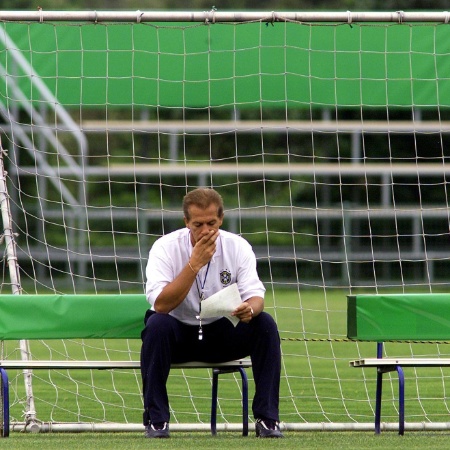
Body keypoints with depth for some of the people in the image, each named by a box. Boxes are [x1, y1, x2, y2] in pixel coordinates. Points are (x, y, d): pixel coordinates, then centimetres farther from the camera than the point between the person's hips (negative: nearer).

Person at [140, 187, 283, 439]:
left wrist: (250, 308, -39)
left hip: (223, 334, 2)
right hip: (178, 335, -2)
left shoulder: (238, 247, -7)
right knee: (157, 324, -34)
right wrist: (194, 264, -32)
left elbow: (256, 296, -14)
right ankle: (156, 419, -23)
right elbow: (161, 305, -27)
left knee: (265, 324, -24)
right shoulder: (165, 248, -15)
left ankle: (267, 418, -17)